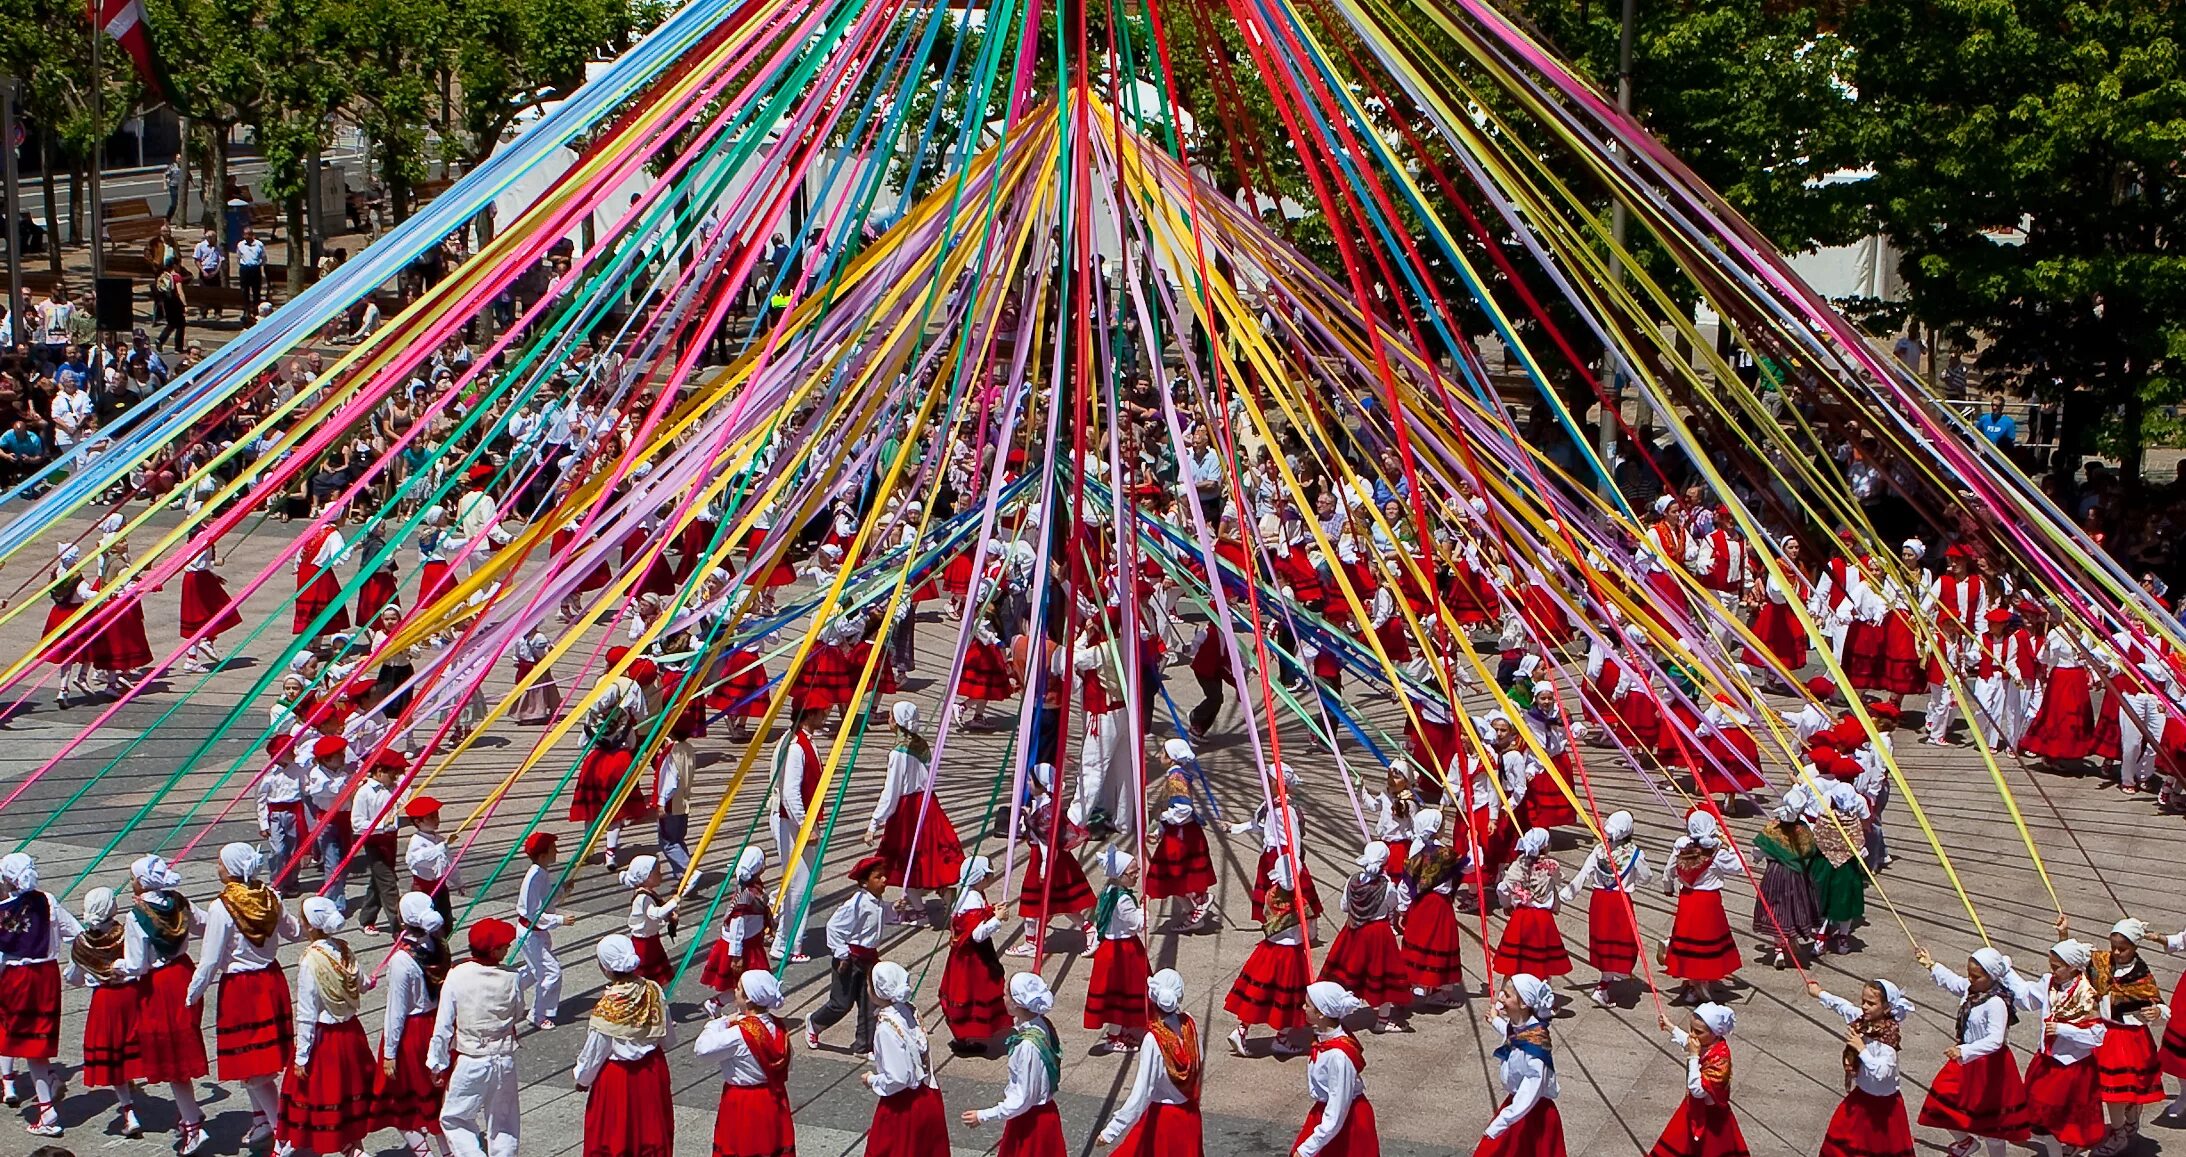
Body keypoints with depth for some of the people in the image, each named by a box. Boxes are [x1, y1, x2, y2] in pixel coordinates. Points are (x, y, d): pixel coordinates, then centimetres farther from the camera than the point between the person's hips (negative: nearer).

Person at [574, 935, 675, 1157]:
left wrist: (582, 1078, 5)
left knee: (614, 1135, 13)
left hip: (617, 1078, -5)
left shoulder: (606, 1006, -25)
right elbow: (668, 1039, 0)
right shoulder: (653, 991, -12)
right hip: (652, 1071, 5)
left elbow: (594, 1051, -13)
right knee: (650, 1129, 20)